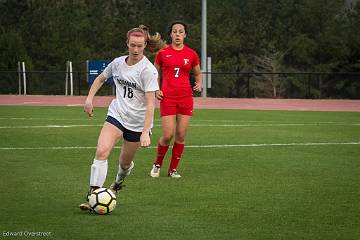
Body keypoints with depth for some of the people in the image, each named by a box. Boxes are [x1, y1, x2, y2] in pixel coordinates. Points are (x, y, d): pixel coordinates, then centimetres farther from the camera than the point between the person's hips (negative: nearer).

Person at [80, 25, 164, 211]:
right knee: (101, 151, -21)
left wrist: (145, 132, -27)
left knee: (125, 163, 12)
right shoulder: (118, 63, 0)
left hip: (138, 123, -3)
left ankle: (118, 182, 49)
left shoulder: (147, 70, -16)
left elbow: (150, 103, -20)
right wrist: (89, 98, 7)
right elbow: (101, 78, 22)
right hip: (116, 115, 3)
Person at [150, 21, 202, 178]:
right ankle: (157, 164, 16)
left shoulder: (191, 54, 6)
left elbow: (198, 73, 19)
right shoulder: (162, 53, 4)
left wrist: (199, 84, -2)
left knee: (181, 136, 0)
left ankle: (173, 169, 14)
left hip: (185, 98, 2)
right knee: (168, 135, -9)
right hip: (167, 98, -2)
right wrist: (156, 90, 0)